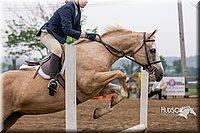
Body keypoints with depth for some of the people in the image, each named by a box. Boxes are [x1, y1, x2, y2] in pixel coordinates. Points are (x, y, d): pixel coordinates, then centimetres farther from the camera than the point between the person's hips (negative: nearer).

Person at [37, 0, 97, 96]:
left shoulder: (78, 11, 9)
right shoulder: (67, 9, -21)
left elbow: (77, 31, 10)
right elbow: (67, 30, -28)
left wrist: (86, 38, -6)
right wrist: (85, 35, -34)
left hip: (60, 38, 11)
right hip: (48, 34, -11)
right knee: (57, 49, -36)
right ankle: (52, 79, -48)